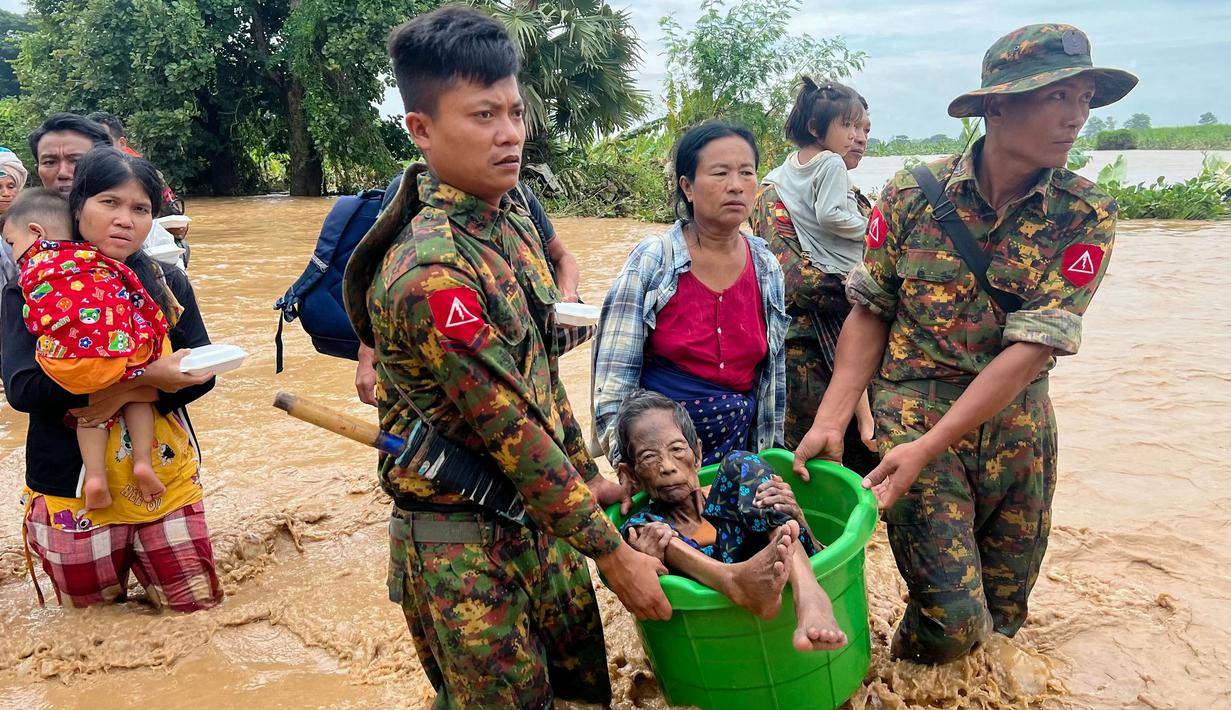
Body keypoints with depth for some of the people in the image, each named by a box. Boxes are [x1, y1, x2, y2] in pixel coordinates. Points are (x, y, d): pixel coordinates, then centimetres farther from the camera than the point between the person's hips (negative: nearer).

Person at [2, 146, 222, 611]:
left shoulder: (166, 284, 0)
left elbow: (201, 373, -2)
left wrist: (128, 395, -20)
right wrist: (142, 374, -27)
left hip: (166, 476, 2)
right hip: (74, 483, -2)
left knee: (198, 603, 8)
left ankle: (140, 559, 35)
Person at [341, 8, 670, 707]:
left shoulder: (514, 226, 2)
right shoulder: (429, 273, -26)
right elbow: (513, 435, -24)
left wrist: (588, 482, 13)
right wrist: (613, 553, -16)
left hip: (543, 512, 8)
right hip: (464, 545, -8)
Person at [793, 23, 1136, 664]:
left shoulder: (1087, 215, -8)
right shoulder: (911, 195, -9)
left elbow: (1033, 347, -17)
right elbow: (871, 312, -3)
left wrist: (928, 448, -23)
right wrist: (831, 421, -13)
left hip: (1018, 426, 3)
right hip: (912, 411, -2)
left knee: (1003, 616, 16)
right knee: (953, 621, -7)